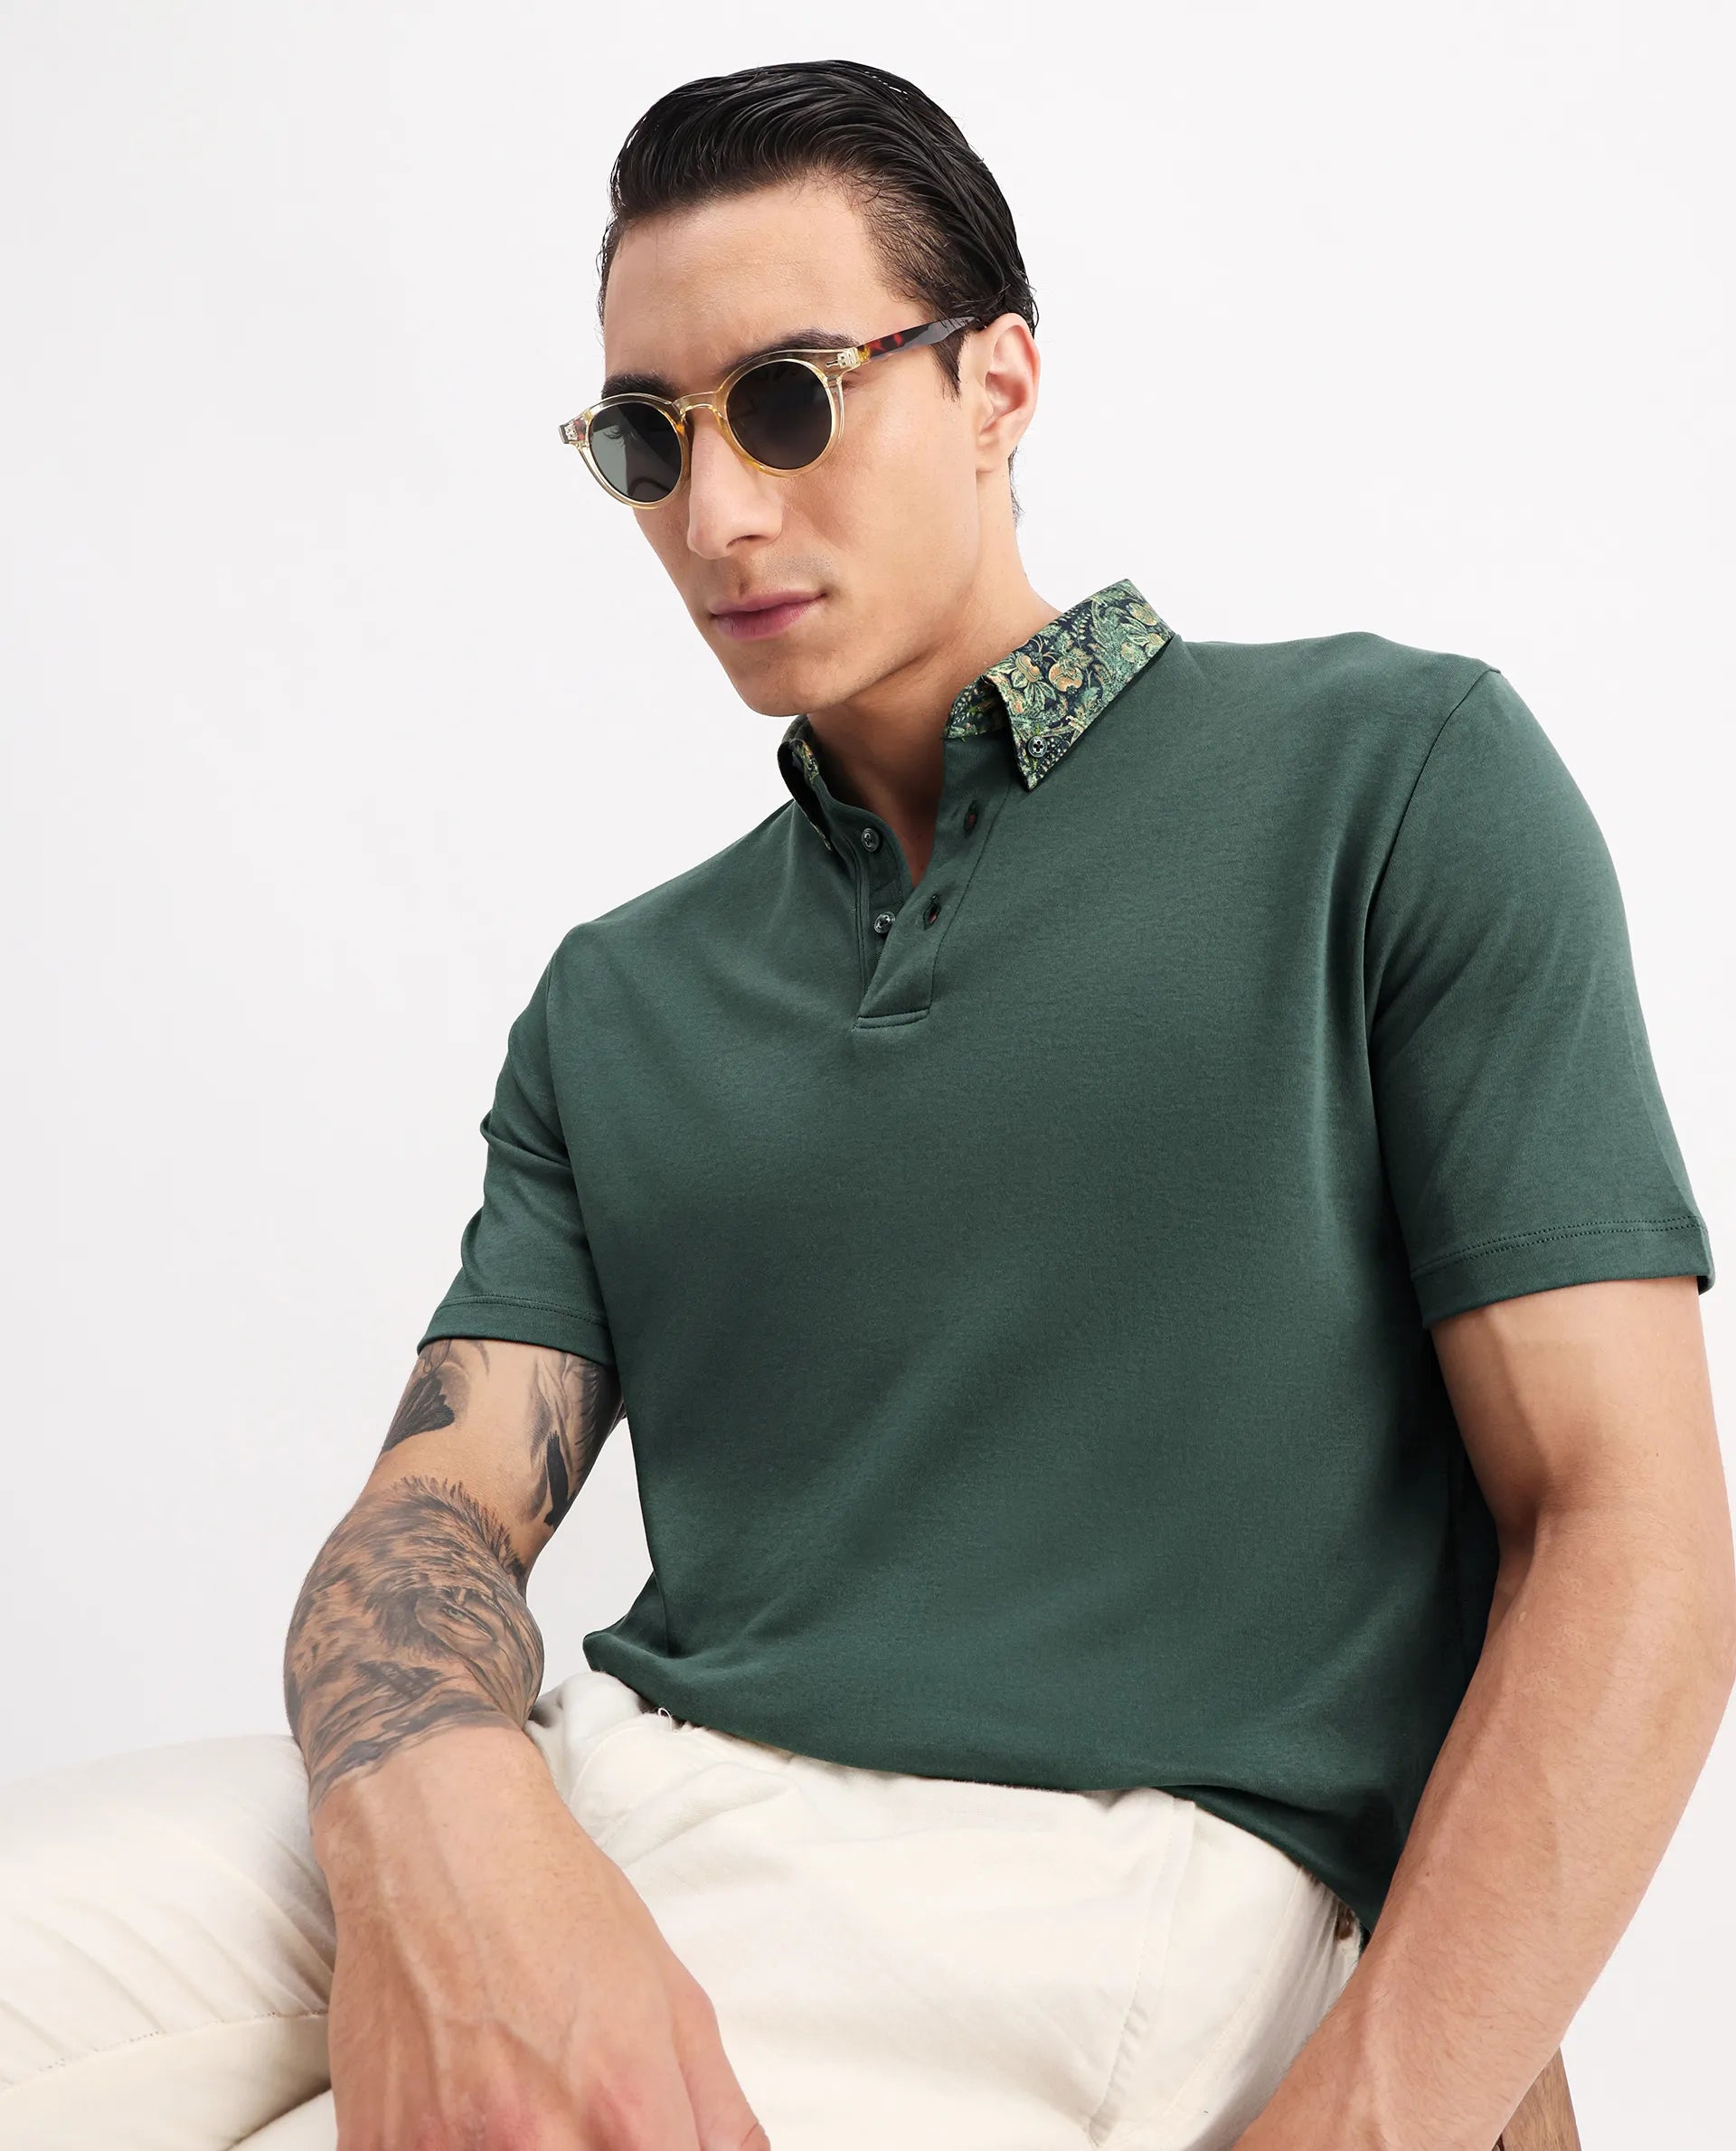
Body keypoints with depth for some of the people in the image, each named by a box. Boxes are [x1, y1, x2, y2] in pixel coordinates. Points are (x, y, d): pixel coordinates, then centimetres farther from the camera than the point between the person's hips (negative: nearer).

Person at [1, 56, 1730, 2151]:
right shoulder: (617, 998, 18)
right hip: (603, 1786, 4)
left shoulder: (1389, 774, 4)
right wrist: (436, 1814, -18)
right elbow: (441, 1506, 7)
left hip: (1098, 1876, -3)